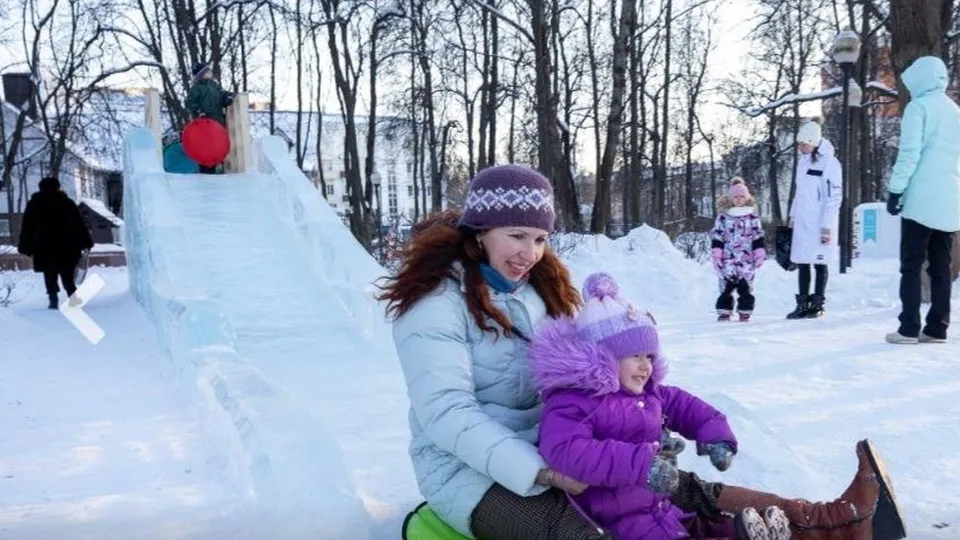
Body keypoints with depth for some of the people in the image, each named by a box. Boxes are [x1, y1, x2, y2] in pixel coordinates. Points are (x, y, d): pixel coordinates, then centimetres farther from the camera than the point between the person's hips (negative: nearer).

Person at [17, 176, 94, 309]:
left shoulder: (33, 204, 8)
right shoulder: (68, 203, 7)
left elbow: (27, 228, 6)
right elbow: (80, 225, 4)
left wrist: (25, 247, 8)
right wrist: (86, 243, 5)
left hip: (44, 248, 0)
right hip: (66, 248, 0)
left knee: (50, 277, 6)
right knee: (68, 278, 5)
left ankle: (53, 300, -4)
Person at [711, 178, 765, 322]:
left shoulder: (752, 216, 7)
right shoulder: (723, 216, 5)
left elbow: (758, 236, 7)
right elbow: (716, 237, 4)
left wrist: (759, 254, 1)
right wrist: (716, 254, -3)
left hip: (746, 260, 0)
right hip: (727, 259, 0)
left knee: (746, 287, 0)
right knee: (726, 287, -1)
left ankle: (745, 313, 8)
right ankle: (724, 312, 6)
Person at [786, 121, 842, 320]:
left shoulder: (829, 163, -12)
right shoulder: (802, 161, 11)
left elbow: (834, 197, -14)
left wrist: (827, 226, -17)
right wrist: (793, 215, 19)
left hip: (820, 224, -7)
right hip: (802, 222, 7)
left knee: (819, 263, 2)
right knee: (802, 263, 8)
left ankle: (817, 304, 10)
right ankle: (803, 304, 15)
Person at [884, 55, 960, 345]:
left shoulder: (918, 107, -3)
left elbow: (909, 153, -11)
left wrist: (895, 190, -8)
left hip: (922, 198, -6)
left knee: (911, 265, -4)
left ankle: (909, 328, -8)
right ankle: (936, 328, 4)